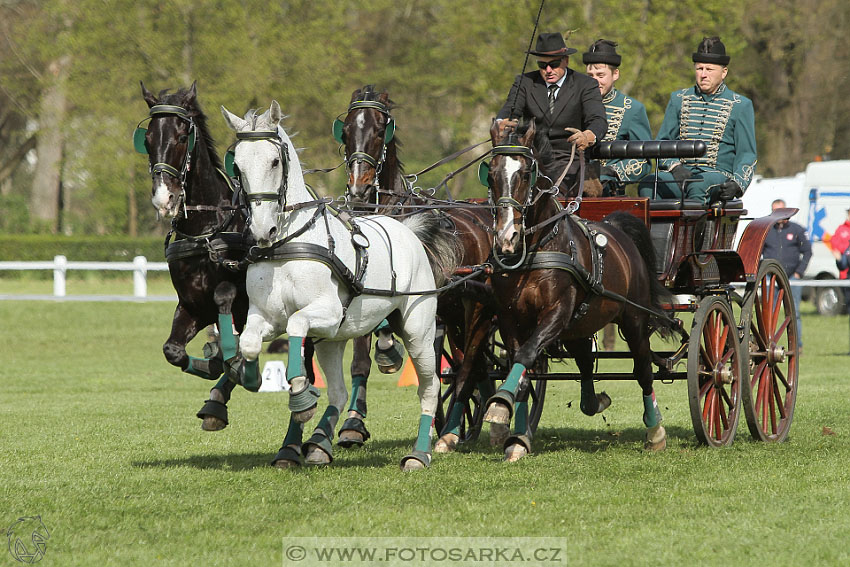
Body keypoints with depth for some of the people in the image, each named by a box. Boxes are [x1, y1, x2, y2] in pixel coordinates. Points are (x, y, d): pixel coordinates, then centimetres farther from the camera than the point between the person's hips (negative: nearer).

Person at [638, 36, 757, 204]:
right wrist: (674, 166, -5)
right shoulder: (678, 99, 19)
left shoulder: (741, 106, 10)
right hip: (680, 174, 3)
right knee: (647, 185, -30)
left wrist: (737, 184, -14)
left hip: (719, 175, -3)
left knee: (698, 187, -39)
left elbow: (746, 155, 7)